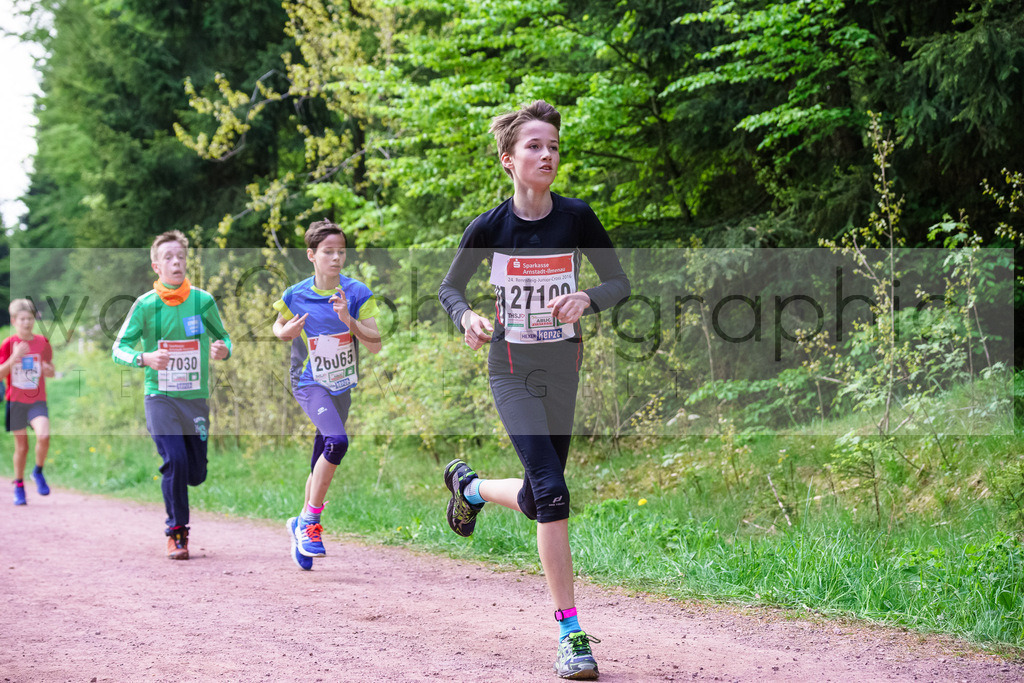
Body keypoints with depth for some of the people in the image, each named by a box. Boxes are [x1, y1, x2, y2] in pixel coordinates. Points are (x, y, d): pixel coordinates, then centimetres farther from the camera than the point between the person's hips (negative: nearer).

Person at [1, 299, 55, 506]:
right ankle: (19, 486, 23)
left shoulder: (43, 343, 4)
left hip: (38, 401, 1)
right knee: (21, 446, 4)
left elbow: (50, 369, 15)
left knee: (44, 435, -23)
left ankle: (38, 473, 2)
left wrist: (49, 370, -9)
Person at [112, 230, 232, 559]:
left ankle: (170, 485, 41)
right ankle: (177, 532, -1)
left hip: (196, 397, 2)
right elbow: (119, 348, -4)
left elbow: (222, 337, 11)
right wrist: (144, 358, -25)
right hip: (161, 397, -2)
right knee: (175, 460, -19)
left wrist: (223, 350, -13)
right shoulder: (145, 304, -5)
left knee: (196, 474, 3)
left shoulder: (203, 300, 0)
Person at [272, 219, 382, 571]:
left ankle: (302, 524, 34)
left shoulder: (357, 294, -8)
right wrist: (288, 332, -13)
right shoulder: (295, 296, -10)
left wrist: (349, 320, -25)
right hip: (309, 383, -4)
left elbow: (375, 345, -11)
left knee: (322, 466, 12)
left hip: (341, 386, 4)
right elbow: (278, 328, 10)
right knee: (337, 442, -27)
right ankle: (310, 523, -15)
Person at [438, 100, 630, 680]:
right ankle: (570, 632, -11)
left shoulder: (576, 217, -8)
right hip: (513, 370, -3)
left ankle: (469, 485, 46)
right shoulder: (490, 227, -10)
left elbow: (620, 283, -2)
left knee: (537, 500, 11)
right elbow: (451, 286, 4)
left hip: (563, 370, 3)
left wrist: (587, 299, -23)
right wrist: (467, 317, -18)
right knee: (551, 492, -17)